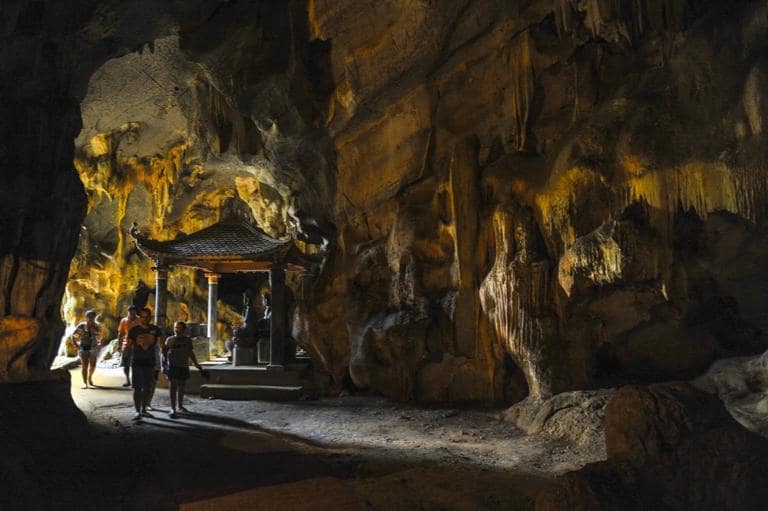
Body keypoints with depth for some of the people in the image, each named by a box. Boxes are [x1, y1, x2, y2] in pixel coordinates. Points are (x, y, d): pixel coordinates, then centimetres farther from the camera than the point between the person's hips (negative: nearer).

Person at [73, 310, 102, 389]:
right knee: (85, 366, -7)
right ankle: (85, 383, -5)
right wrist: (77, 344, 1)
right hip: (83, 348, -2)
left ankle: (90, 378, 29)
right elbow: (74, 335, 7)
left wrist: (98, 343, 11)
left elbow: (99, 335, 20)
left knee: (93, 365, 2)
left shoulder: (97, 326, 2)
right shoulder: (81, 326, -4)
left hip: (93, 348, 2)